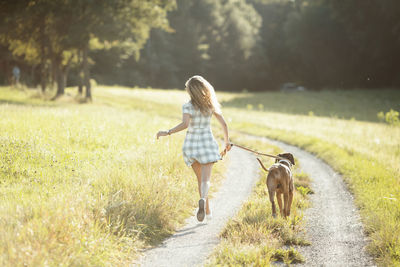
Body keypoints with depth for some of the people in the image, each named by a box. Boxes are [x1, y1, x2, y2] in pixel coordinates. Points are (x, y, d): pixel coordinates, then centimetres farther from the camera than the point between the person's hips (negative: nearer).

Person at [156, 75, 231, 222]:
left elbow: (184, 124, -26)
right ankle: (203, 199, -40)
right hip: (207, 143, 0)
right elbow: (224, 123, 6)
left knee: (200, 178, 17)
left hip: (191, 144, 0)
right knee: (205, 179, -8)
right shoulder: (211, 104, 2)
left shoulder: (188, 106, -10)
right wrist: (227, 141, 20)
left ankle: (207, 210, 22)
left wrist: (167, 132, -18)